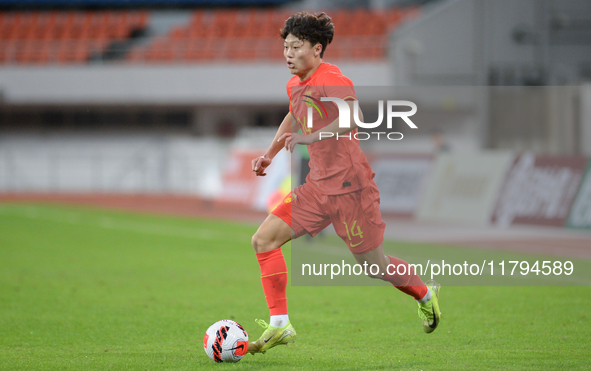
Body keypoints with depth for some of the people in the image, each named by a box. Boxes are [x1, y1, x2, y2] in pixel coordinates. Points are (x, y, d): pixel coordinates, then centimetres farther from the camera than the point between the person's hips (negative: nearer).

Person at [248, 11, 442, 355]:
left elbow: (354, 118, -38)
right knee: (264, 239, -6)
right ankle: (280, 325, -4)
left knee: (374, 265, 3)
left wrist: (312, 137, -47)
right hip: (319, 185, 8)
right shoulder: (295, 86, 10)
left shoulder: (332, 80, -18)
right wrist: (270, 154, 27)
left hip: (350, 185, -8)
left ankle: (425, 294, 33)